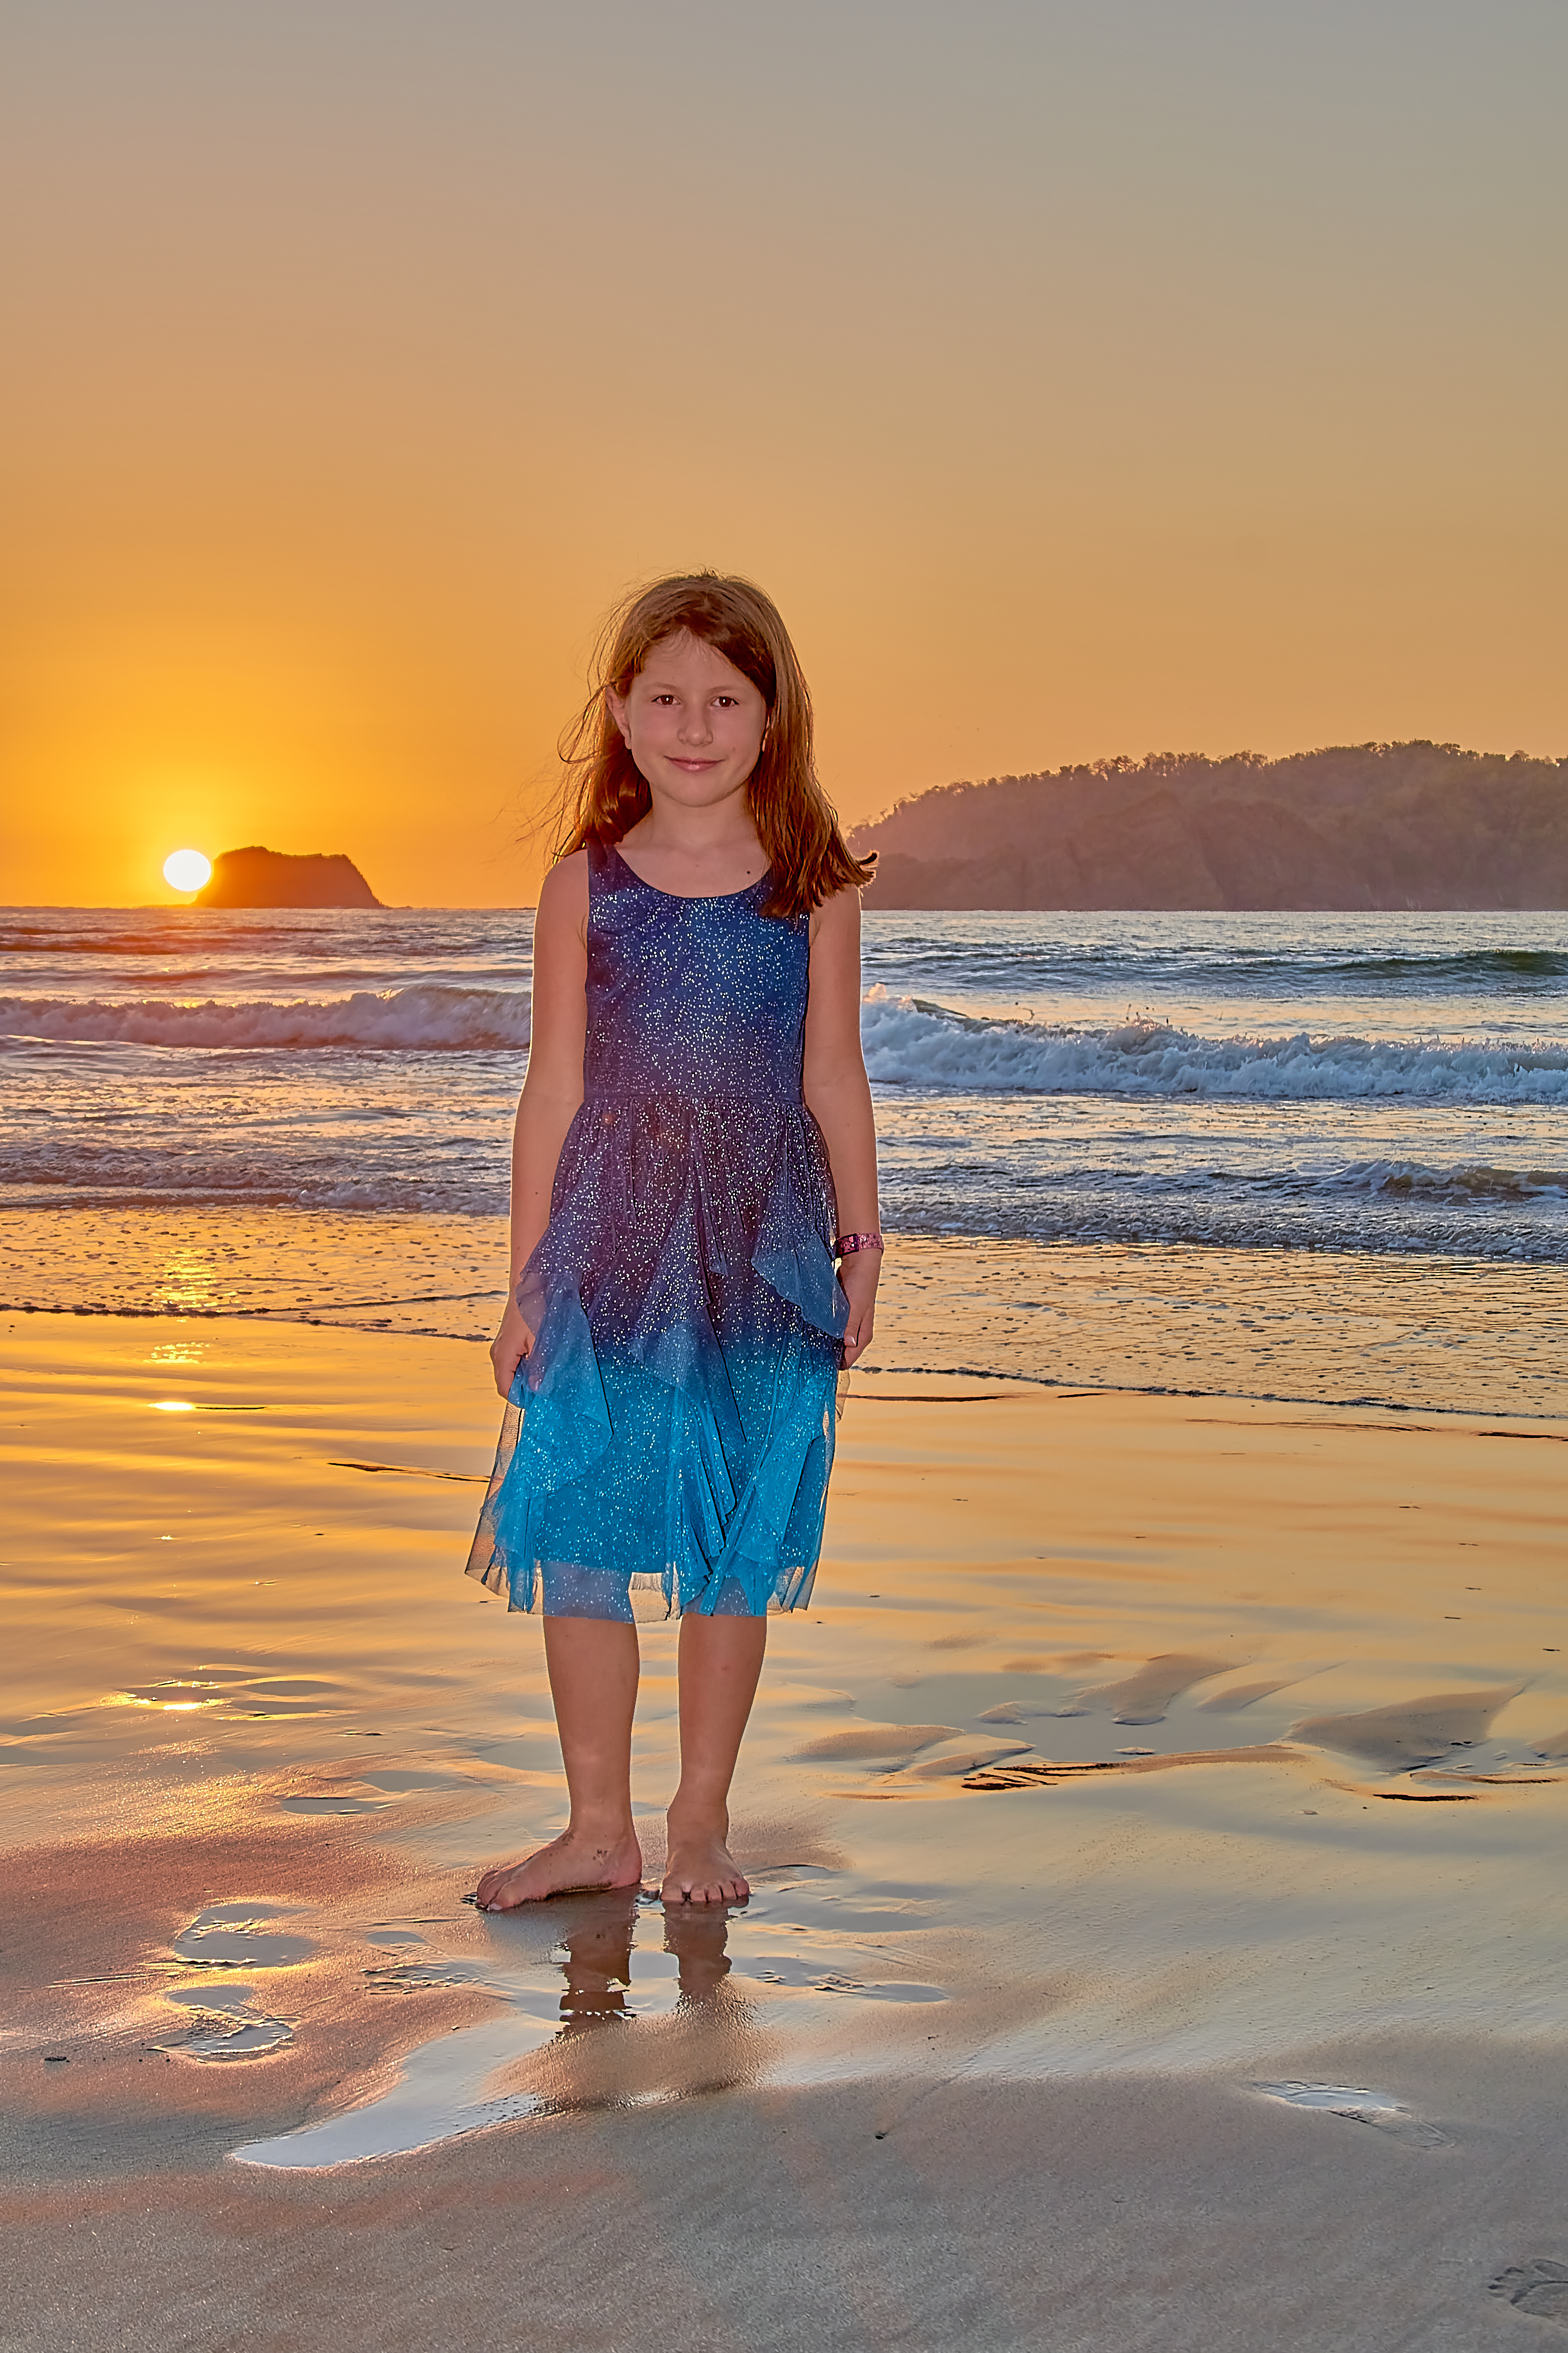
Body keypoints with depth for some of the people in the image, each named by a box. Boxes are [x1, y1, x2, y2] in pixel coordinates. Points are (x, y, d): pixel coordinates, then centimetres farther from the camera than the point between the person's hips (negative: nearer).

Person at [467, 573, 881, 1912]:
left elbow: (833, 1078, 6)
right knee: (584, 1529, 2)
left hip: (763, 1250, 0)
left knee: (734, 1543, 7)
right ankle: (599, 1829, 16)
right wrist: (528, 1279, 2)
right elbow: (555, 1087, 3)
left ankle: (703, 1822, 21)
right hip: (608, 1249, 0)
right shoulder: (585, 883, 1)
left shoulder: (814, 886, 2)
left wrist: (860, 1245, 6)